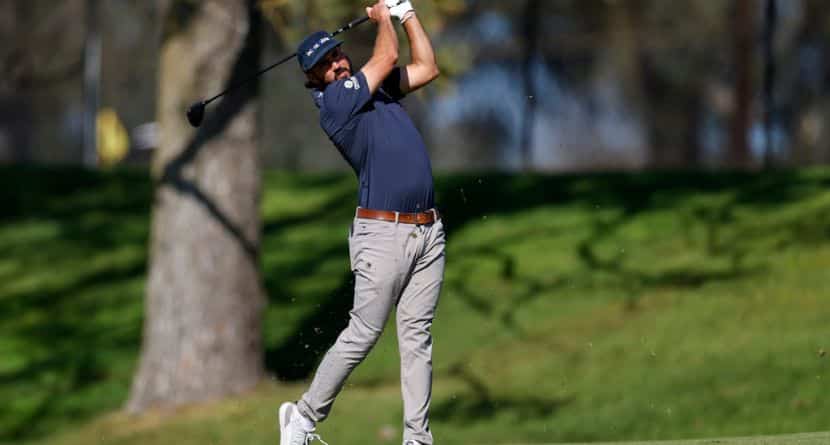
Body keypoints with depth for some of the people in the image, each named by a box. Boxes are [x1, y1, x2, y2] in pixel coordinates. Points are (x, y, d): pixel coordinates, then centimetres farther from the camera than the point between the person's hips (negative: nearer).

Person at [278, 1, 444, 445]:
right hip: (383, 233, -7)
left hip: (428, 230, 7)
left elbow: (426, 68, 24)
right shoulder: (333, 101, -6)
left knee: (417, 336, 4)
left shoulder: (375, 88, 18)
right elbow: (387, 58, -6)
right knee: (363, 333, -4)